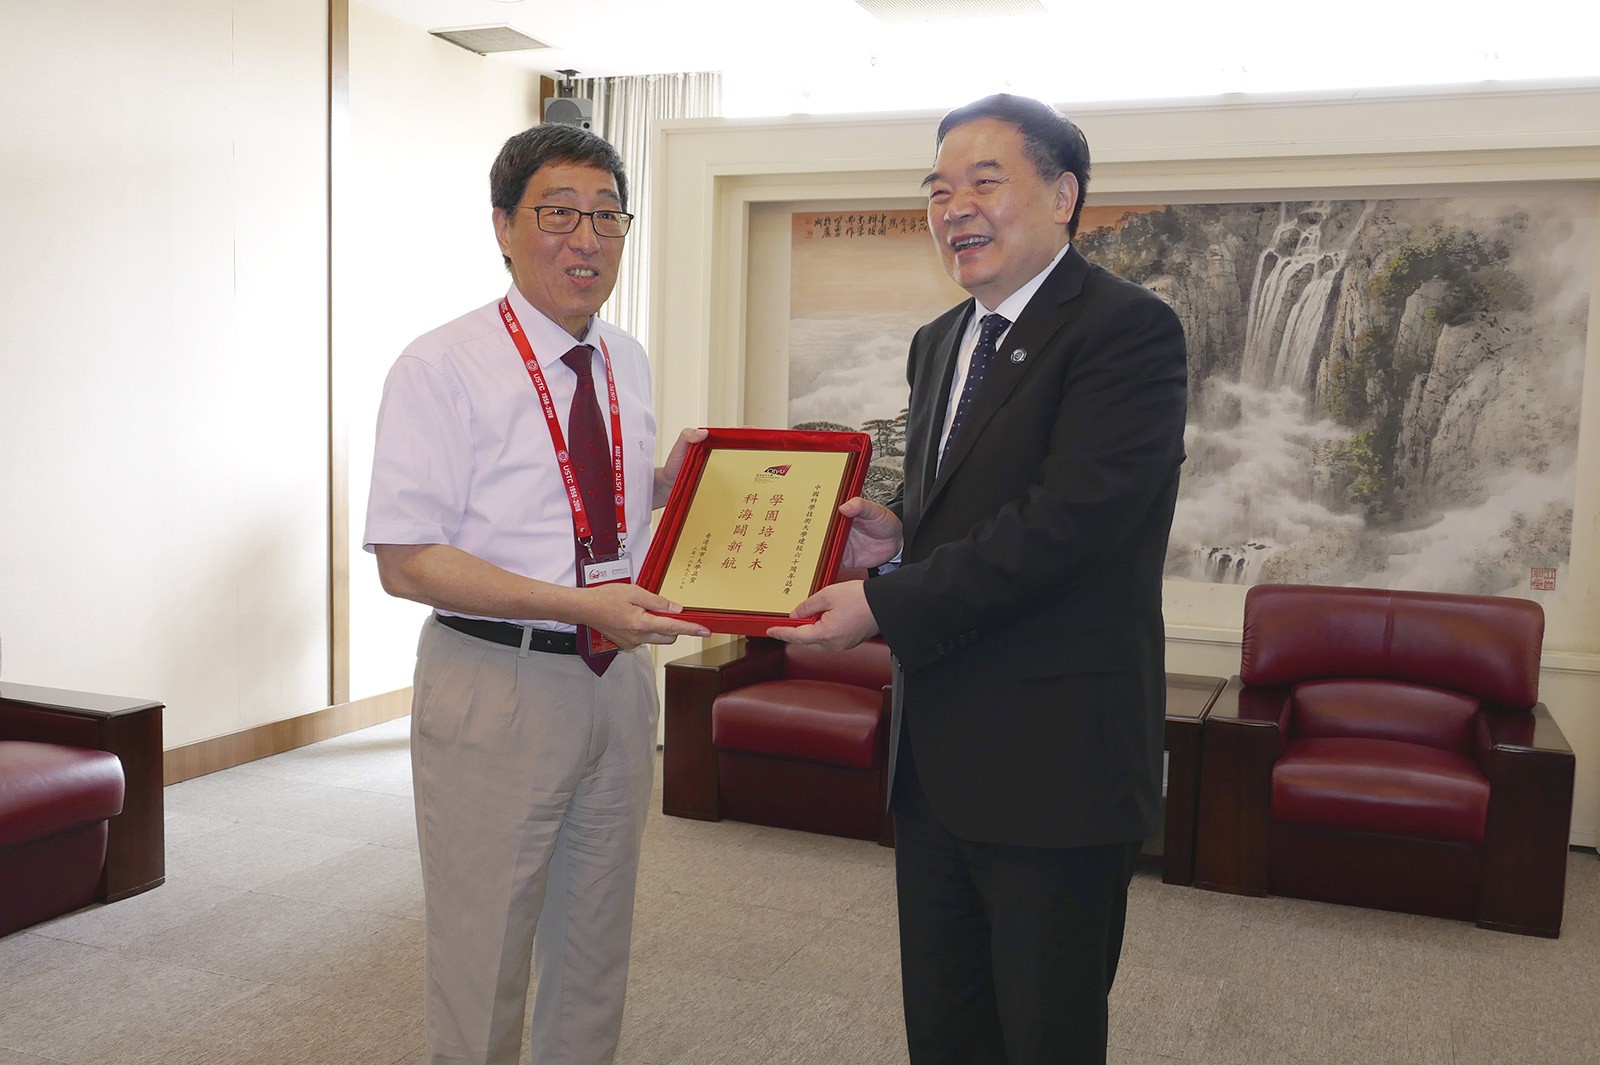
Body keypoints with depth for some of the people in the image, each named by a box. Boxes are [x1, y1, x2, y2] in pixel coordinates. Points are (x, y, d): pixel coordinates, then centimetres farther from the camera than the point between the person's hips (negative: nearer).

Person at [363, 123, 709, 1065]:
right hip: (496, 684, -6)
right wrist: (583, 606, -27)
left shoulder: (630, 363, 8)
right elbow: (407, 561, -18)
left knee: (596, 949, 20)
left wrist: (671, 481, -3)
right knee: (484, 959, 8)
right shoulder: (442, 368, -12)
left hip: (620, 676, 6)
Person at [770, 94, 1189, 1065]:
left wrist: (884, 606, -21)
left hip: (1053, 765, -8)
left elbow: (1065, 522, -23)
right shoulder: (940, 344, 14)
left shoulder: (1129, 331, -13)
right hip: (936, 756, 8)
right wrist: (895, 537, 0)